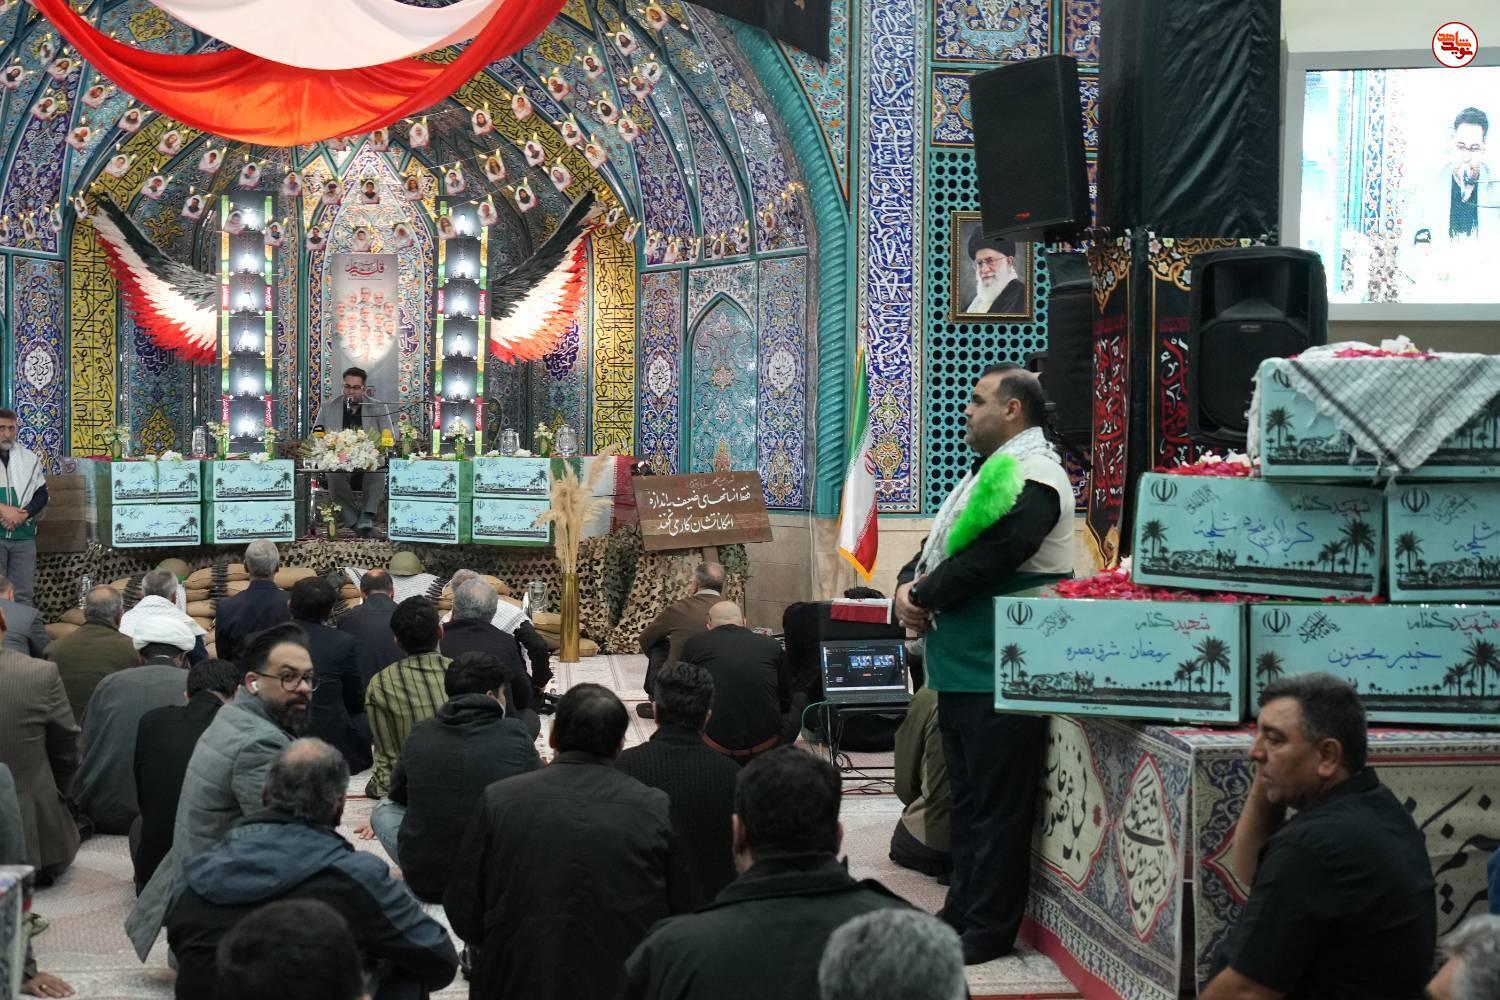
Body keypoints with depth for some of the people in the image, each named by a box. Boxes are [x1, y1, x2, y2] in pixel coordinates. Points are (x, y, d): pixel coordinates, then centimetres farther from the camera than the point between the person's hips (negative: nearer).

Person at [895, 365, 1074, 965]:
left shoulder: (1029, 478, -16)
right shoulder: (993, 468, 19)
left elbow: (983, 562, -25)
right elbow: (941, 544, 20)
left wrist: (923, 597, -12)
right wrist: (909, 585, 2)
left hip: (999, 673, -11)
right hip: (964, 668, 11)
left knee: (996, 804, -3)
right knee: (967, 797, 17)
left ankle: (989, 931, 4)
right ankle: (962, 913, 27)